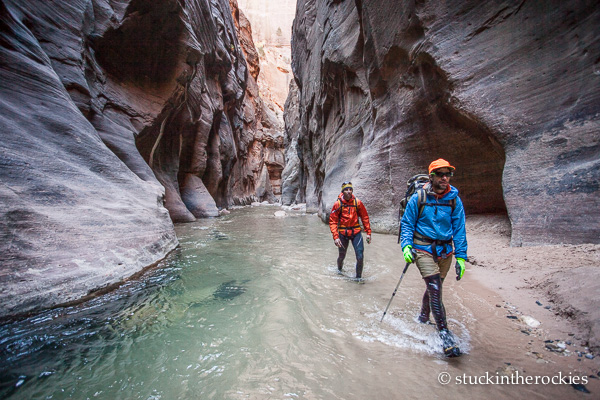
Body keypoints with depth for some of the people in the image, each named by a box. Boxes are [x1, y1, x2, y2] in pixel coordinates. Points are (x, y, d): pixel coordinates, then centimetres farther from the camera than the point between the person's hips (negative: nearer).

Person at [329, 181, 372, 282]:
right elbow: (332, 221, -8)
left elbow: (365, 217, 6)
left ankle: (359, 277, 17)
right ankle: (339, 269, 49)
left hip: (356, 232, 1)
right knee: (342, 256, 15)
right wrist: (335, 237, -16)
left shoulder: (357, 202, -4)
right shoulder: (338, 204, -9)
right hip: (343, 233, -1)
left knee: (360, 256, -7)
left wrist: (368, 232, 3)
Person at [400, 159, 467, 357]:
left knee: (434, 288, 16)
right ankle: (445, 335, -2)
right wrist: (406, 245, -15)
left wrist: (461, 256, 0)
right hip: (423, 249, -3)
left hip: (445, 251, 4)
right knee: (435, 289, -13)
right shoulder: (418, 197, -7)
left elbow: (459, 229, 4)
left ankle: (423, 318, 42)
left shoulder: (454, 200, 0)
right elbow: (407, 223, -2)